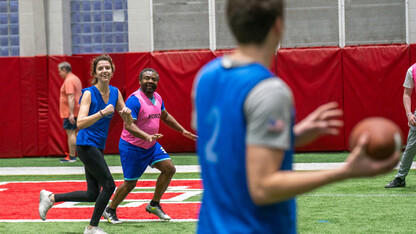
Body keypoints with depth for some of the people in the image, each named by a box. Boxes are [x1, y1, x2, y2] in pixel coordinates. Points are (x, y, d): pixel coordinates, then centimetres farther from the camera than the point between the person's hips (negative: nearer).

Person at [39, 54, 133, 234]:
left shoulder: (115, 92, 7)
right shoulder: (89, 93, -13)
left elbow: (128, 123, 10)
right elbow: (80, 123, -24)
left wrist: (127, 113, -13)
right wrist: (102, 112, -33)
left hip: (97, 147, 8)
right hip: (87, 144, -8)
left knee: (93, 195, 8)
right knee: (109, 186, -10)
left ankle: (51, 198, 21)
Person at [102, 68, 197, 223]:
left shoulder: (157, 98, 4)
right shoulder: (134, 100, -22)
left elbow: (165, 116, 22)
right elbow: (128, 124, -30)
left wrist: (183, 131, 20)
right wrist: (147, 136, -43)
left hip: (151, 146, 8)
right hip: (132, 147, -8)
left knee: (169, 169, -2)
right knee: (130, 183, -1)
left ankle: (154, 205, 12)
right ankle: (110, 211, 20)